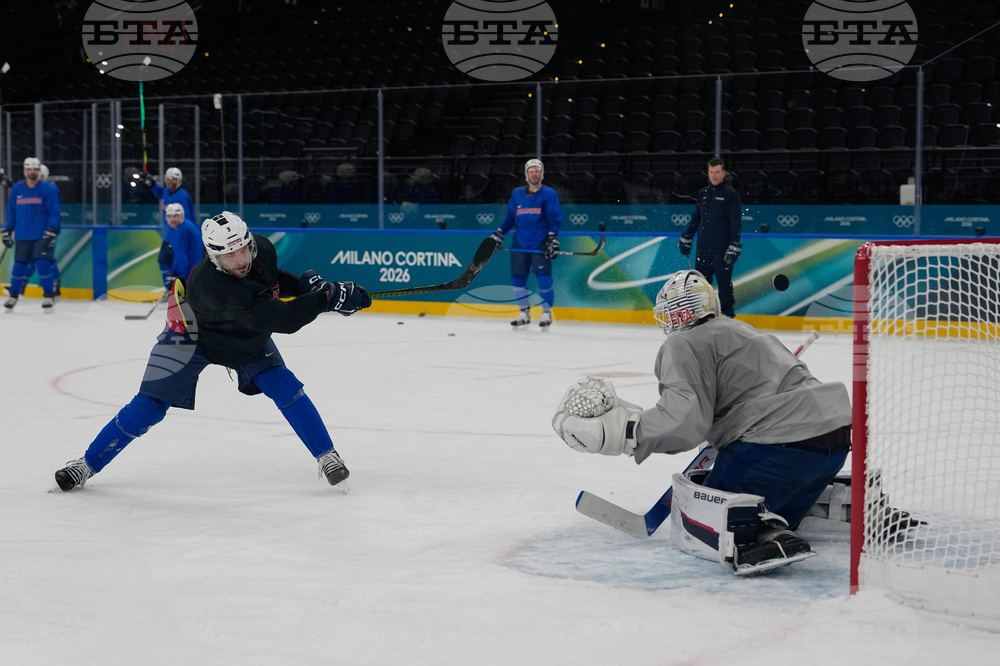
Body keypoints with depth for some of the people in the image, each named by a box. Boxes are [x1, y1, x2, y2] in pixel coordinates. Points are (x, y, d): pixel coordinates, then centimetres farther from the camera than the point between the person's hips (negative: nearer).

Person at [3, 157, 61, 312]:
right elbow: (11, 212, 14)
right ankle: (13, 296, 20)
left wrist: (50, 232, -15)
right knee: (20, 266, 5)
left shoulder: (49, 189, -4)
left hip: (42, 236, -3)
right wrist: (7, 232, 10)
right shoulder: (16, 190, 7)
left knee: (43, 264, -13)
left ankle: (49, 296, -2)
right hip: (23, 236, 3)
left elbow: (54, 213, -7)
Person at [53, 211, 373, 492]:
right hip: (193, 334, -5)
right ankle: (87, 464, 8)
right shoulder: (211, 284, -44)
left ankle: (327, 457, 1)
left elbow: (270, 276, 4)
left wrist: (305, 284, -13)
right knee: (150, 406, -6)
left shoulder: (262, 248, -24)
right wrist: (328, 297, -49)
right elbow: (283, 320, -47)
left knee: (285, 387, -12)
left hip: (248, 337, 5)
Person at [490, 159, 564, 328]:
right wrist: (498, 234, 13)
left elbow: (555, 219, -5)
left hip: (541, 243, -4)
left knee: (543, 278, -13)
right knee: (517, 278, 1)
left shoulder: (549, 194, 0)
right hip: (520, 243, 4)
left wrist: (553, 240, -15)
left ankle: (547, 313, 2)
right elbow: (510, 217, 19)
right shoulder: (517, 194, 12)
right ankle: (524, 313, 16)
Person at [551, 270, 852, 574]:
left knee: (693, 531, -5)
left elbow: (685, 419, -16)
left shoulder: (685, 344, -2)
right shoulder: (740, 331, 28)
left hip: (781, 447, -9)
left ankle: (766, 537, -32)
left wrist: (617, 429, -15)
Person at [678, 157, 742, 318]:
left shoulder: (731, 194, -5)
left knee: (724, 282, -2)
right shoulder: (703, 194, 12)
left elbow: (736, 223, -9)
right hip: (703, 247, 5)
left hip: (722, 249, -5)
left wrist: (733, 247, -16)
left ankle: (728, 315, 4)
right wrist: (686, 239, 18)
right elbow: (696, 218, 21)